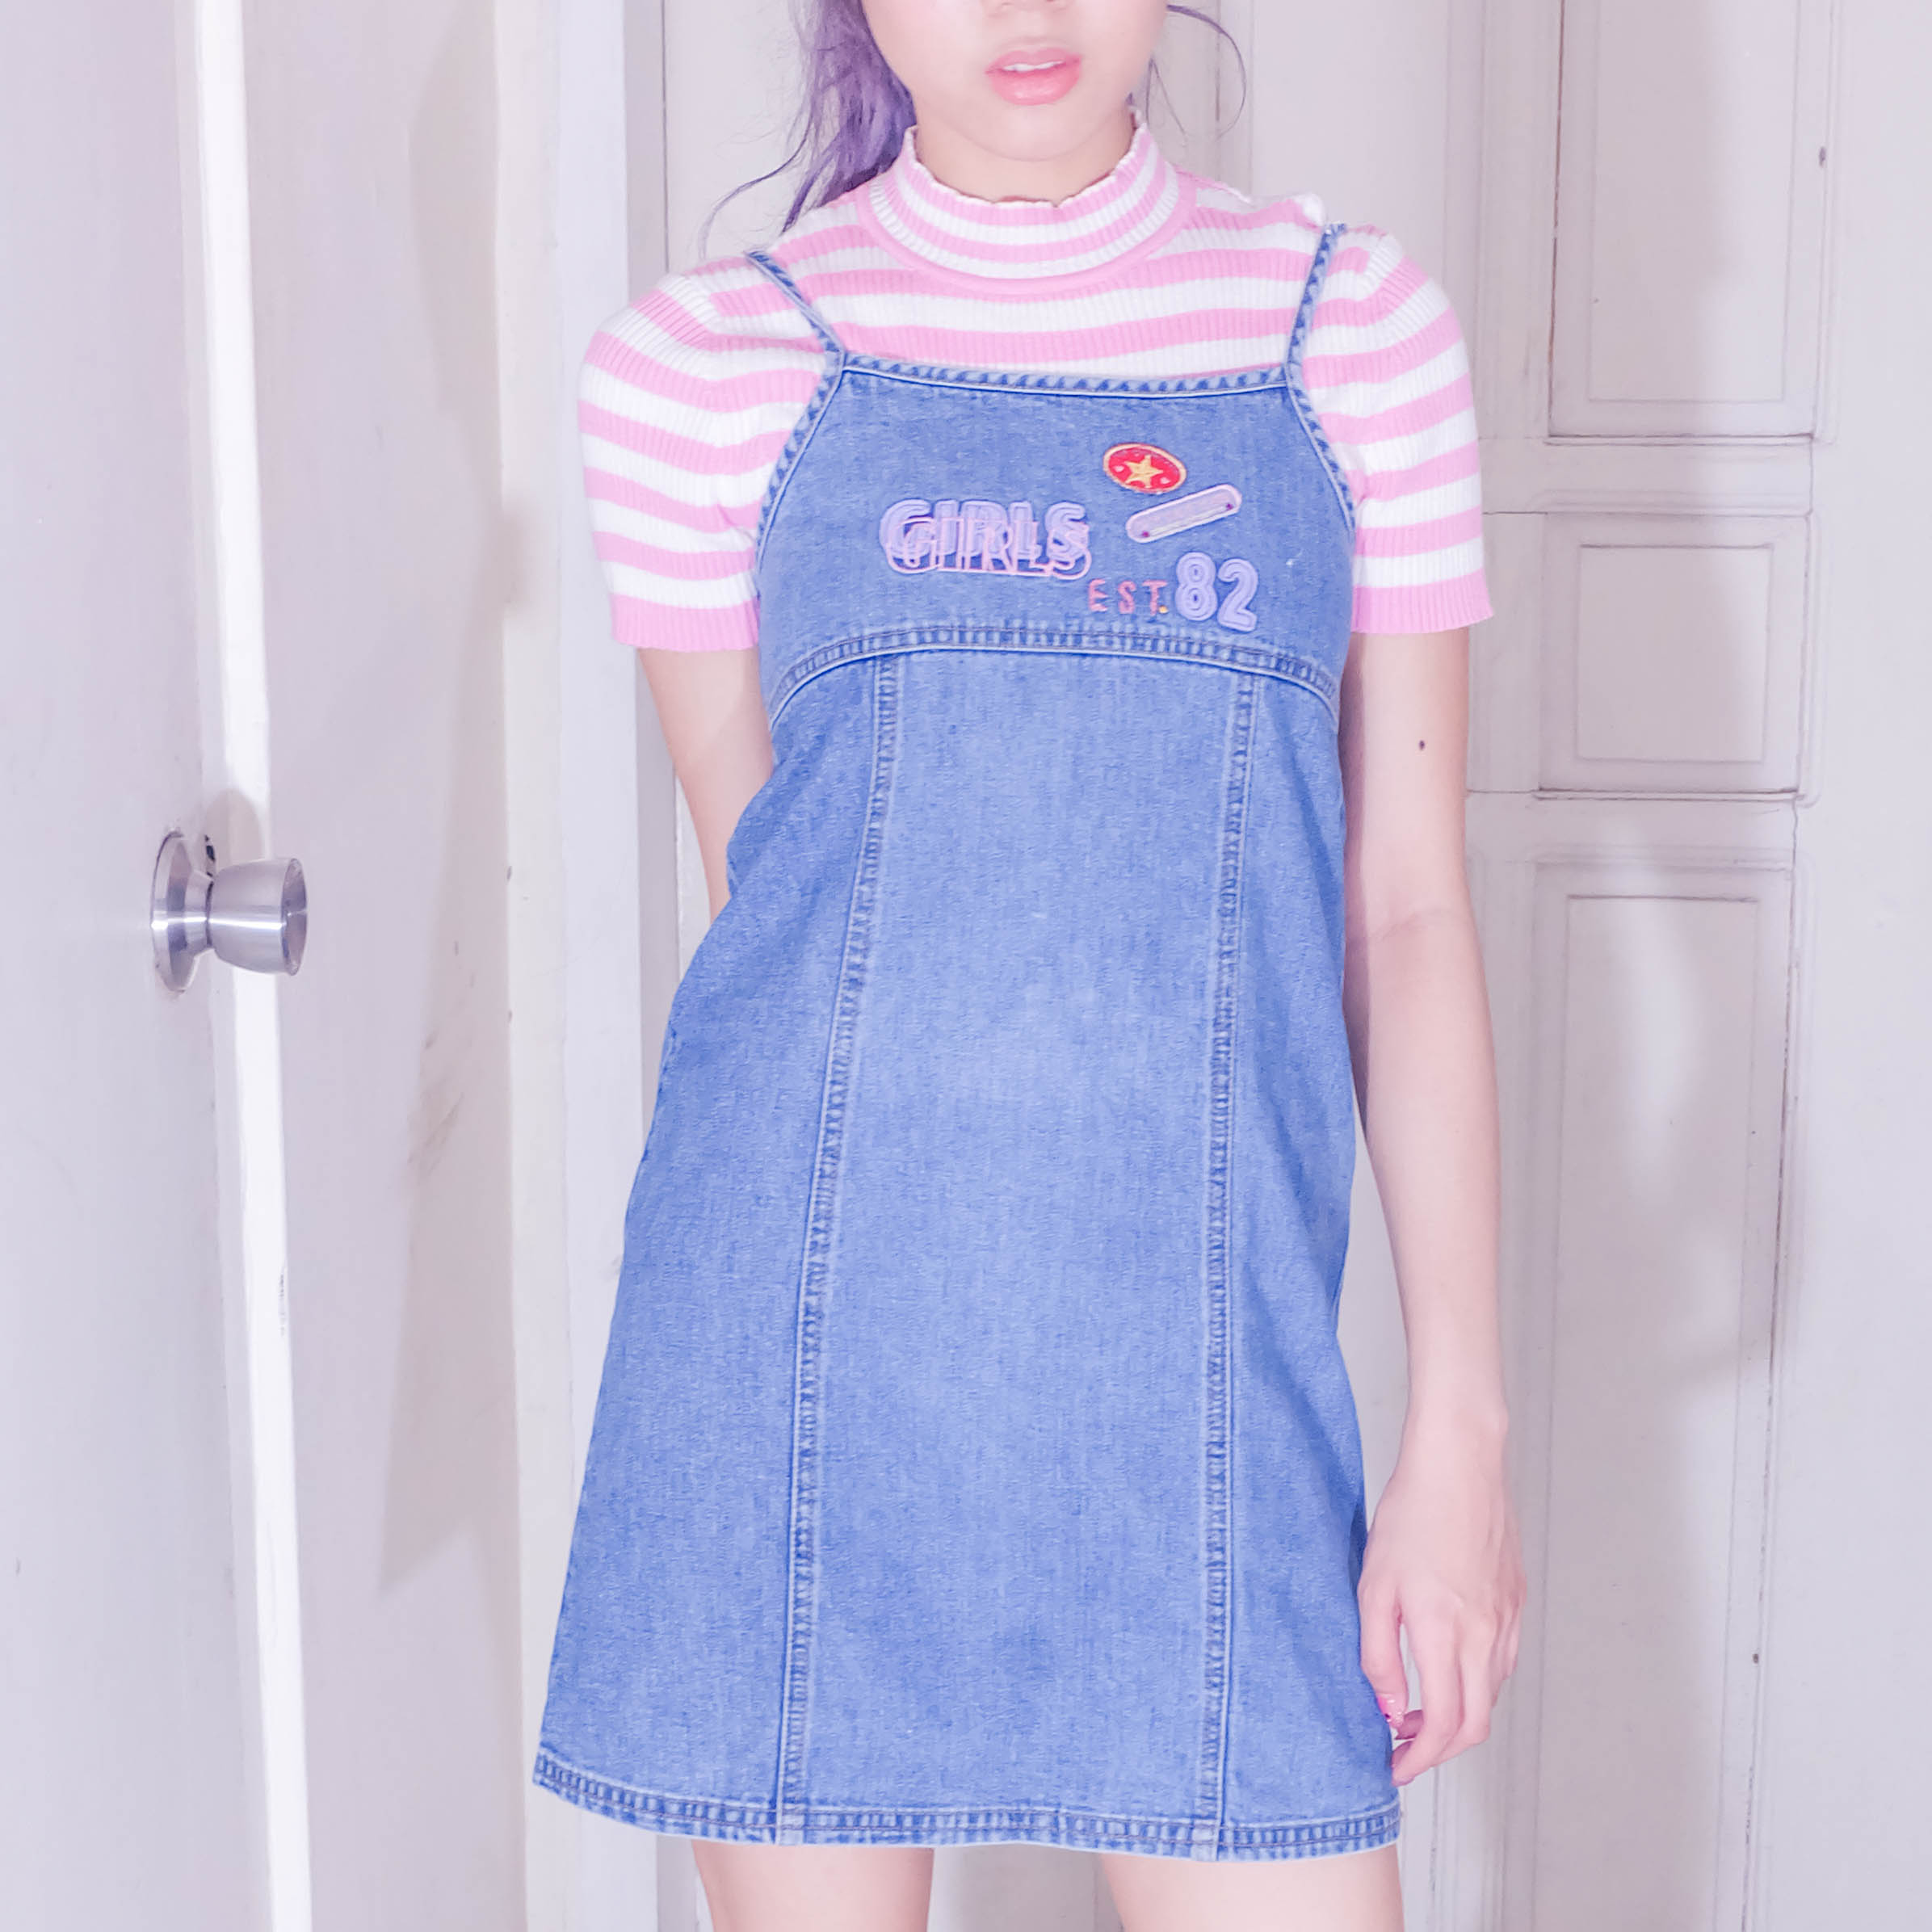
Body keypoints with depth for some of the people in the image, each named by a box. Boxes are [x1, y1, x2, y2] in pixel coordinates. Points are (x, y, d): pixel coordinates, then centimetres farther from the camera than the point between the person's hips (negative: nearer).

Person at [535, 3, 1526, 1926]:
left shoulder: (1356, 326, 5)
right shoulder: (702, 360, 2)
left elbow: (1407, 905, 3)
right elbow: (760, 883, 7)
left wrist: (1461, 1416, 0)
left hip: (1200, 1338, 1)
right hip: (804, 1325, 0)